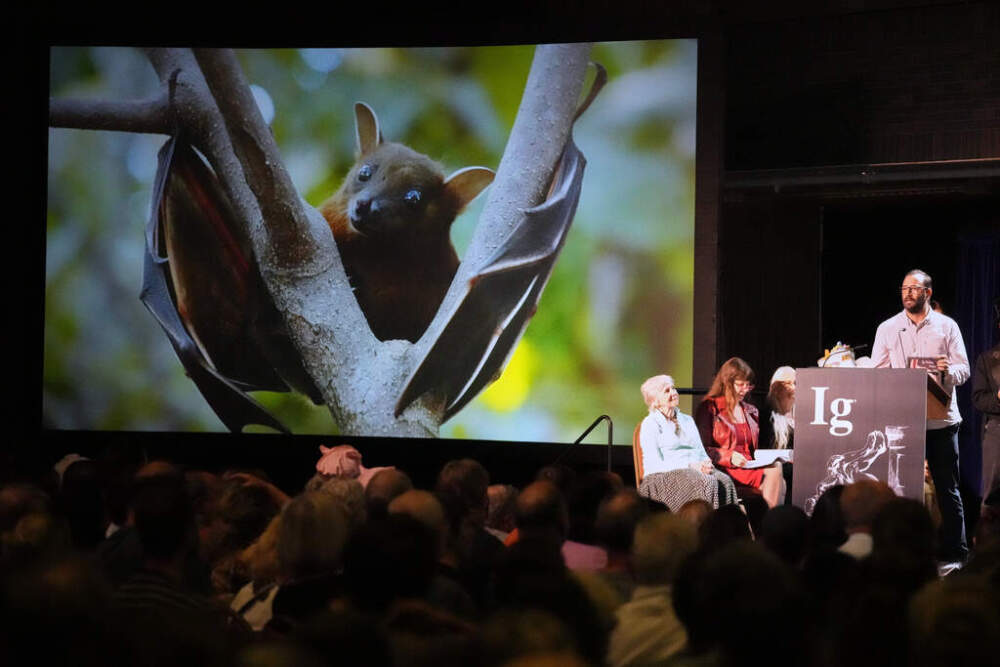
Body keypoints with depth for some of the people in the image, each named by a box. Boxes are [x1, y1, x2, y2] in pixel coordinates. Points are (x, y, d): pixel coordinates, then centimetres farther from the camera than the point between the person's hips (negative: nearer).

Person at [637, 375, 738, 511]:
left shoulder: (687, 420, 24)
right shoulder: (650, 424, 2)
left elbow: (702, 453, 21)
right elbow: (655, 464, -8)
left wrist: (706, 464, -5)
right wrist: (690, 466, -17)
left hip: (694, 469, 6)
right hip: (663, 477, -6)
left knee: (725, 481, -27)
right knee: (707, 482, -34)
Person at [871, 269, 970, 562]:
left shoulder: (946, 326, 7)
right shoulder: (887, 328, 10)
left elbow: (964, 369, 3)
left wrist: (949, 369, -19)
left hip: (941, 418, -1)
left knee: (947, 488, 1)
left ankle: (955, 551, 7)